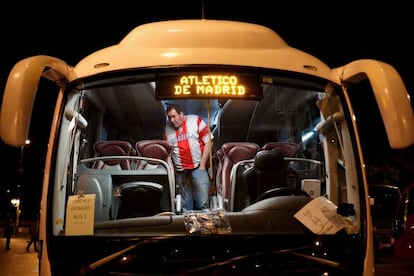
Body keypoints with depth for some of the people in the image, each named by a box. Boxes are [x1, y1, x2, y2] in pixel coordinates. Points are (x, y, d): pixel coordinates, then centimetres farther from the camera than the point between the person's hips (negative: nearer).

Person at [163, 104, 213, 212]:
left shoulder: (196, 121, -3)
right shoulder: (167, 128, 6)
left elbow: (208, 142, -3)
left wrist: (202, 164, -7)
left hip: (198, 168, -3)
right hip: (180, 171, 3)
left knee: (203, 203, -4)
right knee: (185, 204, 11)